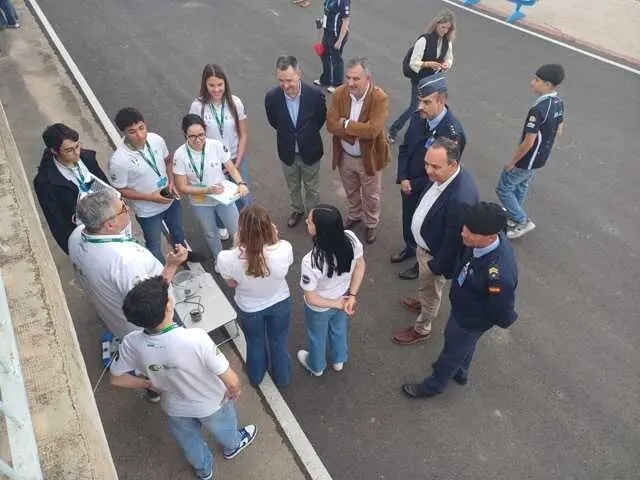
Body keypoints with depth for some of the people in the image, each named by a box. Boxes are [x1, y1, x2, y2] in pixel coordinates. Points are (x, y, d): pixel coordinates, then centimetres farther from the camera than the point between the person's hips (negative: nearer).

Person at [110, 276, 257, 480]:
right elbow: (232, 381, -33)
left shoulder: (132, 343, -29)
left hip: (175, 407, 3)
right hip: (212, 403, -2)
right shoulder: (196, 339, -42)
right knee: (224, 428, 34)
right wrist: (235, 391, -9)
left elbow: (116, 379, -9)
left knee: (190, 441, 34)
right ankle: (232, 446, 65)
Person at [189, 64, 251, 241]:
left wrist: (237, 162, -9)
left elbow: (243, 135, -5)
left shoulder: (235, 103, -13)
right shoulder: (198, 106, -15)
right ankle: (221, 226, 48)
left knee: (243, 198, 9)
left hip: (236, 159, 1)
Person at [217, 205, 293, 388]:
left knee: (255, 343, 32)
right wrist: (274, 238, -15)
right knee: (279, 342, 30)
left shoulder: (227, 259, -36)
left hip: (249, 308, 0)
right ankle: (282, 377, 57)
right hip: (280, 303, 0)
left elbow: (232, 284, -13)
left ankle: (256, 376, 61)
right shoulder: (284, 248, -35)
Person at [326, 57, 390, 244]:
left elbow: (372, 130, -33)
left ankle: (372, 224, 44)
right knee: (351, 192, 27)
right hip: (345, 156, 4)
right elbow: (331, 124, -18)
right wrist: (358, 131, -28)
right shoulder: (340, 93, -12)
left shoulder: (380, 98, -24)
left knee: (371, 196, 18)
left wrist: (346, 124, -24)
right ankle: (354, 215, 55)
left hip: (369, 157, -3)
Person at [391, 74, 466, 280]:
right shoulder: (418, 117, -11)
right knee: (408, 220, 28)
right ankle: (410, 248, 57)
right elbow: (405, 147, 1)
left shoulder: (453, 132, -31)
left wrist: (414, 185, -16)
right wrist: (403, 178, -11)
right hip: (409, 185, 6)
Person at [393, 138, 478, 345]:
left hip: (435, 254, -7)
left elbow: (454, 240, -28)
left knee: (430, 291, 20)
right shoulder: (444, 174, -15)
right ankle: (423, 303, 64)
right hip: (425, 244, 7)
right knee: (425, 285, 34)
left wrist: (438, 266, -16)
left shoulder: (461, 199, -41)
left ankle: (421, 329, 46)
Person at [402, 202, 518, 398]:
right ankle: (460, 372, 65)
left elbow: (503, 317, -27)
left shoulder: (499, 276, -46)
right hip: (461, 307, 7)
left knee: (453, 351, 22)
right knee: (463, 346, 34)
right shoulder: (487, 238, -25)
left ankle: (433, 385, 52)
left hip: (471, 320, -6)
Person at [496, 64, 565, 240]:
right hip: (541, 158, 9)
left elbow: (528, 142, -28)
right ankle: (513, 214, 45)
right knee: (521, 186, 27)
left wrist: (512, 162, -16)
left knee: (503, 188, 7)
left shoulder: (538, 110, -31)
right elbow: (559, 131, 10)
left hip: (527, 159, -9)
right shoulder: (558, 103, -3)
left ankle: (522, 222, 14)